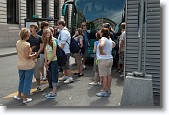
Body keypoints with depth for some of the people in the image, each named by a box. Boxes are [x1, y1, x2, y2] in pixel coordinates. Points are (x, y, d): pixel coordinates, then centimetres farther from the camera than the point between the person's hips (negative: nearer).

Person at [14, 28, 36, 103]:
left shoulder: (17, 43, 1)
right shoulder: (27, 44, -21)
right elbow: (27, 56, -23)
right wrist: (33, 55, -5)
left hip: (20, 65, 7)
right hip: (28, 66, -7)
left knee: (21, 80, 22)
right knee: (27, 81, 5)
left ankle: (19, 95, 33)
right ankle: (25, 98, 11)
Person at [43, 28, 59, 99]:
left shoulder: (53, 42, -12)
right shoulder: (45, 43, 6)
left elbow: (54, 54, -15)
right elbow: (45, 53, 3)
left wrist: (48, 62, -10)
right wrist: (46, 63, -5)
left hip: (54, 61, -6)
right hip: (48, 61, 6)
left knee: (54, 77, -2)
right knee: (51, 77, 11)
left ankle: (53, 94, 1)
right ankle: (54, 91, 21)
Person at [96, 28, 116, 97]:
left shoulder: (103, 39, -15)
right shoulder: (110, 39, 11)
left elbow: (101, 45, -37)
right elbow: (114, 44, 34)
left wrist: (101, 52, -22)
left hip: (103, 60, -9)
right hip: (110, 58, 9)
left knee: (104, 76, -5)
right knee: (109, 75, 15)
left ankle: (104, 92, 0)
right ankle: (108, 89, 25)